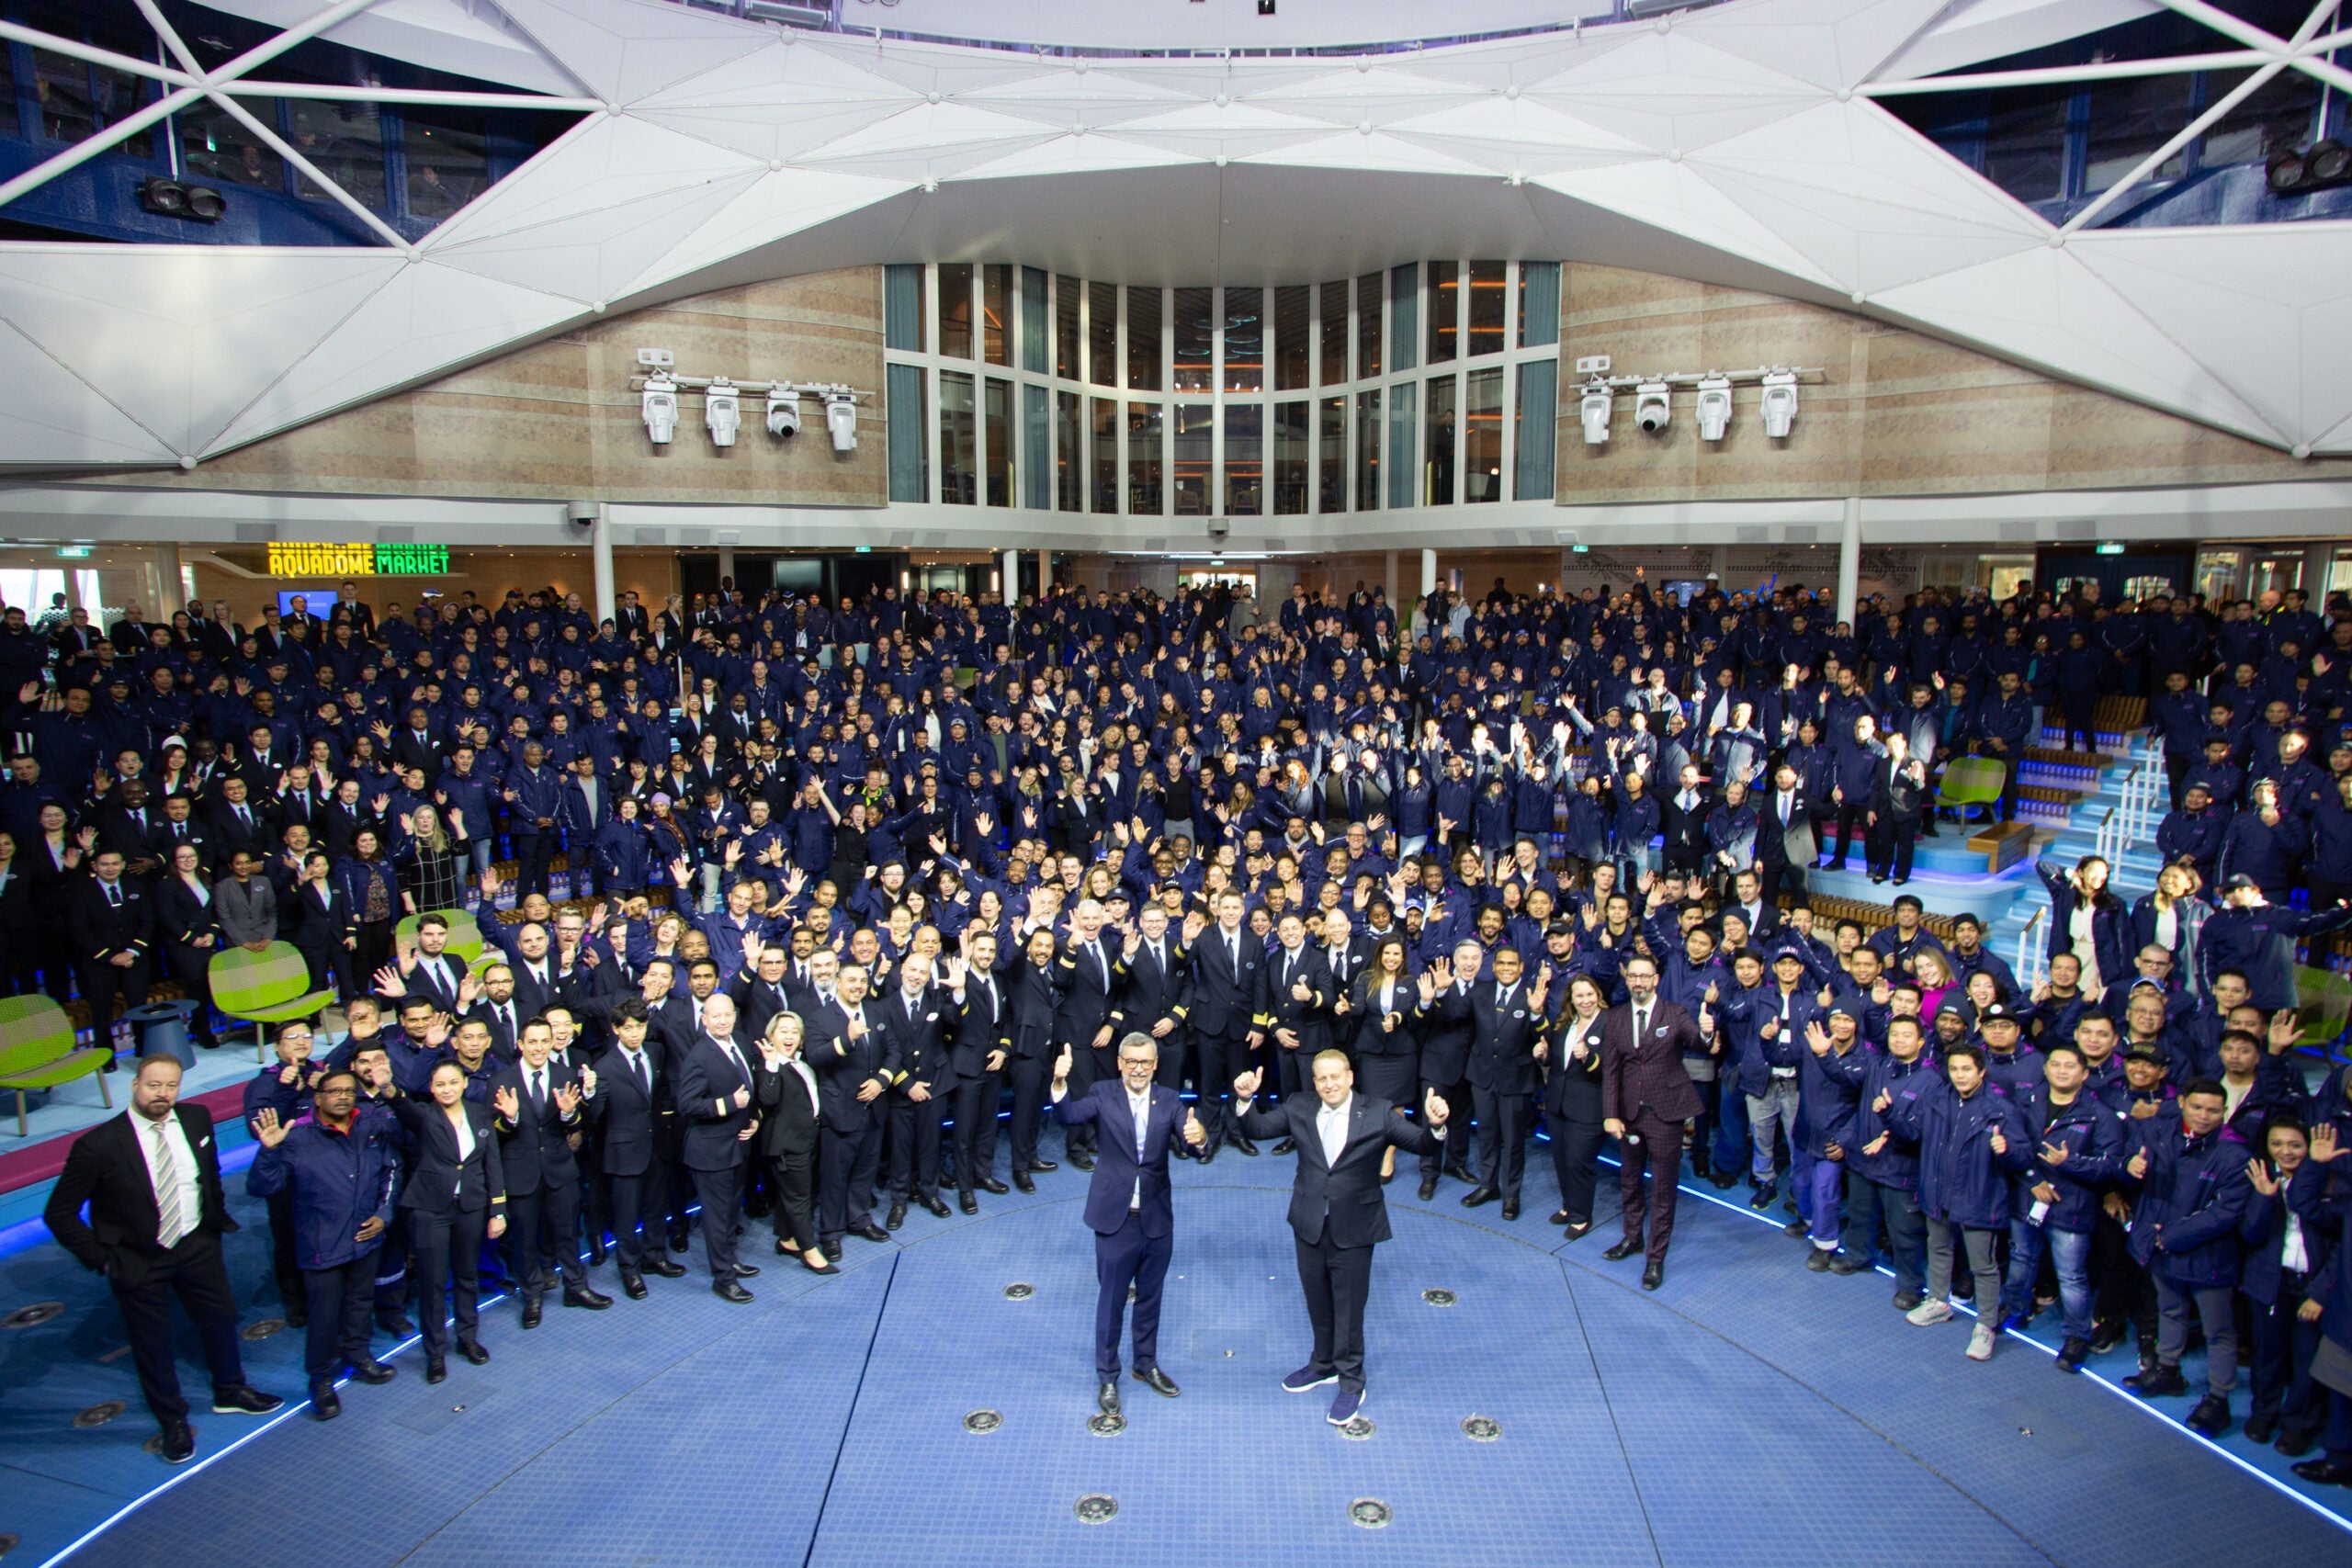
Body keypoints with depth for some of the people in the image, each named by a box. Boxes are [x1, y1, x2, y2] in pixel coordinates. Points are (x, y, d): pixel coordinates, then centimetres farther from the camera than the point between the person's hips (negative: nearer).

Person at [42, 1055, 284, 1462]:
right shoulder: (99, 1145, -22)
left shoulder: (196, 1119, -8)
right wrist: (103, 1258, -14)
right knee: (152, 1344, 12)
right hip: (138, 1260, -4)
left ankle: (230, 1392, 46)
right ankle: (173, 1423, 34)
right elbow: (58, 1213, -14)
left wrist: (218, 1217, 8)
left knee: (221, 1317, 20)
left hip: (197, 1245, 4)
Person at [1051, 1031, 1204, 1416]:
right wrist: (1060, 1083, -45)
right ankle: (1107, 1377, 26)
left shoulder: (1169, 1101, -1)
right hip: (1116, 1219, -3)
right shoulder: (1103, 1095, -9)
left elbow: (1190, 1136, -15)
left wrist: (1198, 1135, -39)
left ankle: (1146, 1364, 39)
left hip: (1157, 1220, 3)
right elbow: (1070, 1115, -25)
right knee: (1111, 1301, 9)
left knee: (1150, 1297, 19)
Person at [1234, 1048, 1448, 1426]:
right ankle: (1324, 1364, 43)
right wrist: (1244, 1099, -19)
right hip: (1309, 1225, 4)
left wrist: (1436, 1126, -36)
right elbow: (1258, 1128, -1)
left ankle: (1351, 1382, 26)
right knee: (1317, 1303, 21)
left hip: (1353, 1228, -3)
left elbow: (1423, 1145, -14)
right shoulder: (1299, 1109, -2)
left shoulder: (1378, 1114, -11)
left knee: (1349, 1307, 8)